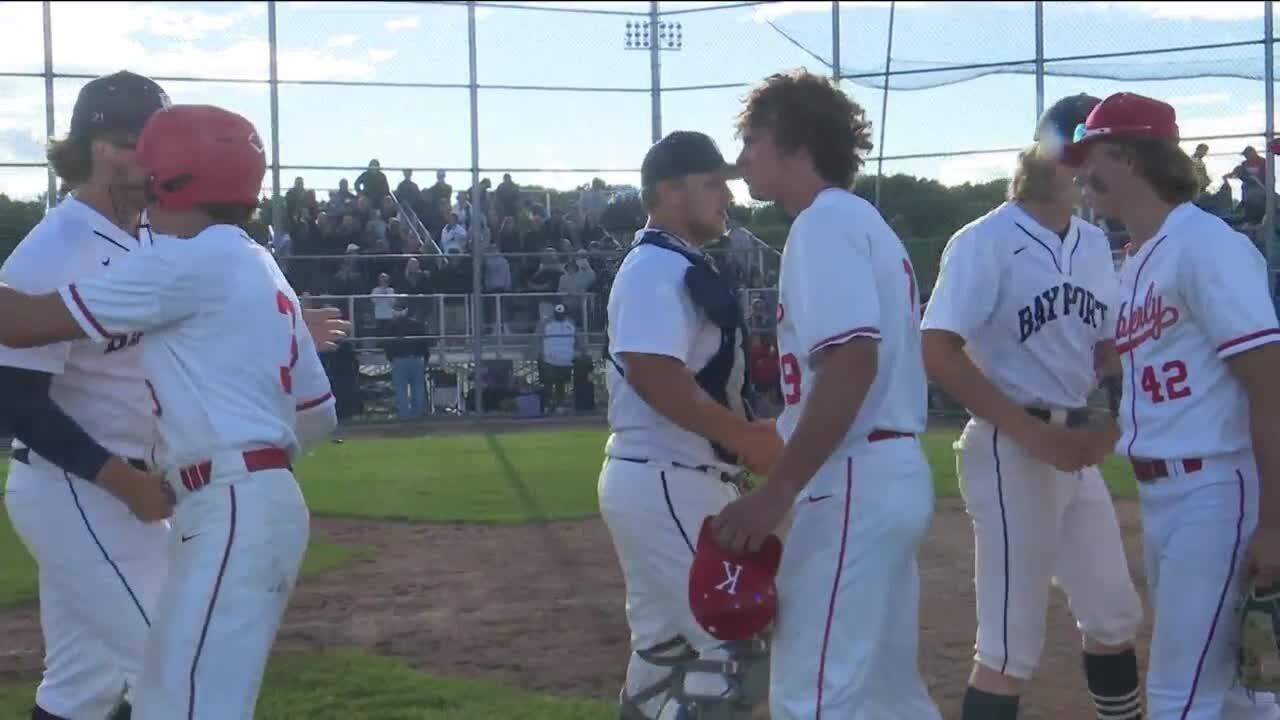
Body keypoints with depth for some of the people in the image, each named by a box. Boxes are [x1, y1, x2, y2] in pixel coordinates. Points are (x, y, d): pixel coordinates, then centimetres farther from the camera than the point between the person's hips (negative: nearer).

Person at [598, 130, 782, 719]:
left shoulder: (682, 268, 18)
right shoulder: (658, 269, -15)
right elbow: (650, 372, -27)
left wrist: (744, 431, 9)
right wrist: (743, 437, -25)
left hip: (669, 483, 11)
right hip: (665, 485, -11)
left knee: (665, 645, 16)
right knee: (737, 644, -11)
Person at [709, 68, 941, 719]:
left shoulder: (825, 220, -10)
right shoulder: (860, 220, 20)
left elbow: (853, 360, -22)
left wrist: (777, 490, -25)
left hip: (853, 484, -11)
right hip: (892, 477, 11)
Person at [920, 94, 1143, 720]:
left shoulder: (1094, 244, 10)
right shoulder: (986, 242, -12)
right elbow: (940, 354, -18)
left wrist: (1112, 424, -3)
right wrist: (1034, 434, -22)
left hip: (1075, 449, 8)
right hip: (1010, 450, -8)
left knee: (1115, 619, 18)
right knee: (1011, 646, -6)